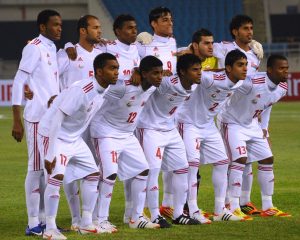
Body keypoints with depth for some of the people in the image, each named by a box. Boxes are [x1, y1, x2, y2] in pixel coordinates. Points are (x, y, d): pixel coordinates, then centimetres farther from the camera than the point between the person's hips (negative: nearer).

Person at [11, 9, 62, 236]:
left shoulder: (52, 50, 16)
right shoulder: (34, 48, -8)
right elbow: (19, 83, -11)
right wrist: (17, 121, -15)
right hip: (38, 118, -8)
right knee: (37, 168, -5)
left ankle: (44, 220, 15)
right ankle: (33, 223, -2)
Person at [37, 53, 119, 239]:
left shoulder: (102, 91, -3)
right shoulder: (81, 90, -29)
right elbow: (57, 117, -30)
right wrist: (50, 154, -30)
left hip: (75, 139, 9)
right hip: (54, 135, -9)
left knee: (93, 174, 9)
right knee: (57, 175, -22)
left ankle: (86, 224, 17)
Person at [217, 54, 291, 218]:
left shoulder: (282, 88, -7)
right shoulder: (252, 82, -34)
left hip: (252, 125, 8)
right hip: (232, 123, -8)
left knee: (267, 159, 6)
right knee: (240, 159, -21)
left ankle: (267, 207, 16)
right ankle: (233, 208, -16)